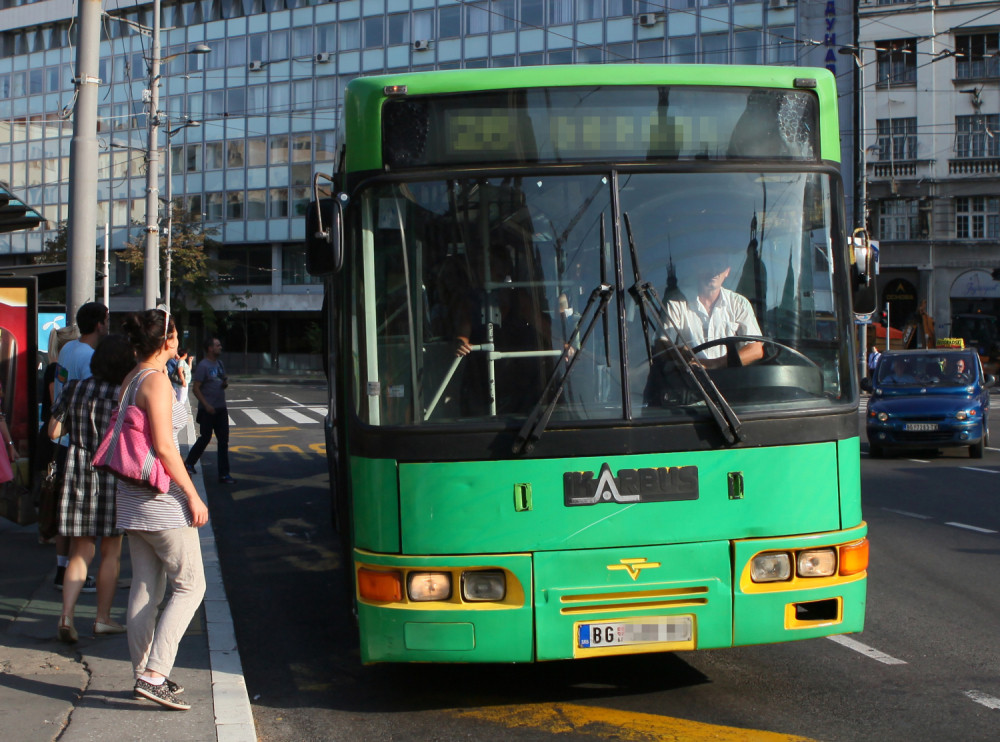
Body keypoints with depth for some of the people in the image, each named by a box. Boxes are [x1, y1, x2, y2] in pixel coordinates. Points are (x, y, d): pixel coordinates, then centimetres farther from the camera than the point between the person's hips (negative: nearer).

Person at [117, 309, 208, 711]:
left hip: (133, 497, 9)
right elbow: (164, 446, -19)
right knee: (190, 586, -3)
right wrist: (192, 496, -16)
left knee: (144, 586, 12)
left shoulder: (130, 380, 12)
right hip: (161, 500, -9)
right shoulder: (157, 380, -15)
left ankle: (142, 672, 16)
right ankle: (154, 674, -10)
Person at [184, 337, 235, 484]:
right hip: (207, 410, -7)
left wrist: (225, 383, 0)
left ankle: (224, 474, 6)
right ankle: (189, 462, 27)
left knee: (223, 441, 4)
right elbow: (195, 389, -14)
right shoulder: (203, 365, -12)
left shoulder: (219, 363, 11)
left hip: (221, 409, 7)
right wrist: (206, 405, -20)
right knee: (205, 438, 4)